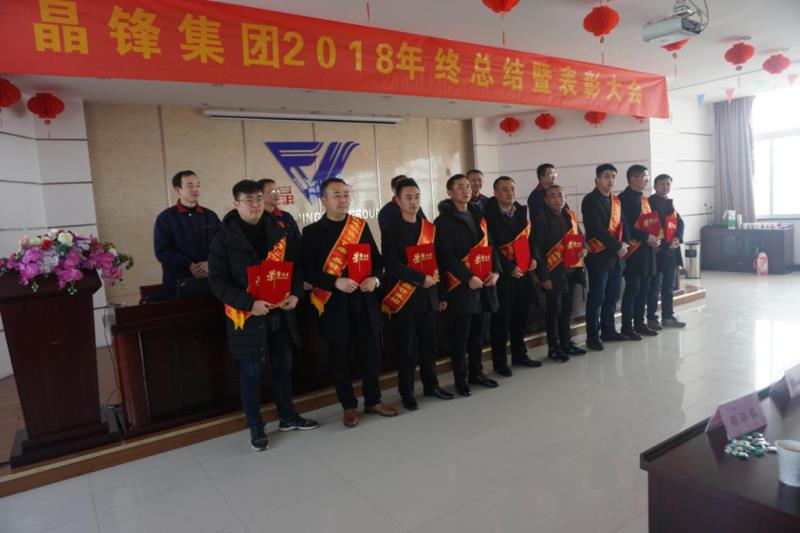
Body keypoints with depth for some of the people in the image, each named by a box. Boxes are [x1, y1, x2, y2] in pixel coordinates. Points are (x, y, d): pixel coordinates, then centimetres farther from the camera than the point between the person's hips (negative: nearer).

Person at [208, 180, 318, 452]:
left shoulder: (280, 232, 3)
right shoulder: (224, 238, -9)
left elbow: (296, 265, 10)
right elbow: (217, 281, -11)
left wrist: (296, 294, -7)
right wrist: (249, 303, -22)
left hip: (281, 312, 4)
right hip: (247, 315, -4)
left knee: (283, 366, 16)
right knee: (251, 373, 8)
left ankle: (287, 417, 34)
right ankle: (256, 427, 24)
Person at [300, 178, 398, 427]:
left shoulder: (361, 226, 9)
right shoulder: (312, 232, -2)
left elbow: (377, 259, 10)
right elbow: (308, 271, -7)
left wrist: (375, 278, -10)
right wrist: (336, 282, -20)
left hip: (364, 302, 3)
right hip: (334, 305, -3)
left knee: (372, 353, 10)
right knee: (340, 358, 7)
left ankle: (373, 400, 29)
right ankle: (349, 406, 24)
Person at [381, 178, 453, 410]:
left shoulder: (430, 228, 12)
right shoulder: (391, 230, -5)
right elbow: (392, 265, -15)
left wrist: (442, 294, 12)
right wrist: (421, 279, -18)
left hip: (429, 296, 5)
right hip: (404, 298, -5)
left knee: (429, 345, 13)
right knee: (407, 348, 3)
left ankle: (431, 385, 29)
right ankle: (407, 393, 16)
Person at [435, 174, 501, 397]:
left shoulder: (478, 216, 16)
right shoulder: (444, 220, -6)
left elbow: (490, 245, 15)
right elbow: (446, 255, -14)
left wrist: (495, 270, -1)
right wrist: (468, 277, -19)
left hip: (483, 282, 7)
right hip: (460, 285, -6)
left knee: (477, 332, 15)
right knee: (460, 335, 1)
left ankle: (476, 372, 28)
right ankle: (460, 379, 12)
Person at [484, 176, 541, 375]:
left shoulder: (522, 211, 10)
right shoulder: (488, 215, -11)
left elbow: (529, 236, 16)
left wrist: (533, 257, -1)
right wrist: (509, 268, -17)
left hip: (524, 272, 6)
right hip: (503, 273, -6)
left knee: (520, 317, 15)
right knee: (501, 318, 1)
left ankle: (519, 355, 29)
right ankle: (500, 361, 12)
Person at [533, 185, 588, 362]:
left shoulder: (570, 216, 9)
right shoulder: (541, 220, -9)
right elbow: (539, 250, -11)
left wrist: (583, 250, -1)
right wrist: (544, 277, -15)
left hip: (571, 270, 6)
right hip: (554, 272, -6)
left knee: (567, 309, 16)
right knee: (553, 310, 3)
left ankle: (566, 342, 29)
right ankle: (553, 348, 13)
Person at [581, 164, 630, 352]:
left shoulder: (616, 200, 15)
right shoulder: (590, 200, -10)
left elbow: (622, 224, 13)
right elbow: (597, 230, -17)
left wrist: (625, 243, -6)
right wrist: (617, 247, -15)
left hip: (616, 256, 8)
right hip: (599, 256, -8)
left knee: (612, 295, 13)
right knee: (597, 297, -4)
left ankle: (608, 330, 26)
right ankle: (592, 337, 3)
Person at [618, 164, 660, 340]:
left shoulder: (643, 198, 17)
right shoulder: (624, 198, -11)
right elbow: (625, 226, -18)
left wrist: (654, 238, 5)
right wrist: (646, 238, -18)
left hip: (647, 249, 9)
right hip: (635, 250, -9)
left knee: (643, 288, 12)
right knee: (632, 289, -5)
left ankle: (639, 323, 21)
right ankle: (626, 327, 4)